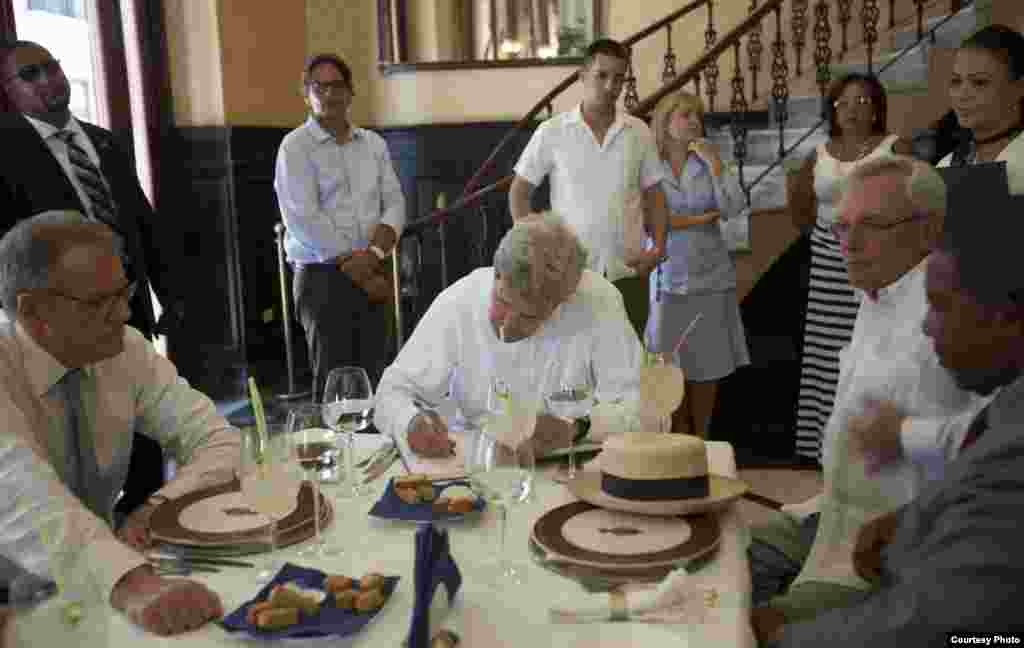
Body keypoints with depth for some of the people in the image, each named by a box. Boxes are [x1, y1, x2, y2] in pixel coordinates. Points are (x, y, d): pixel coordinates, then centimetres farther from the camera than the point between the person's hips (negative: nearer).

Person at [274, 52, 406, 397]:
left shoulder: (373, 143, 14)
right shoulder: (296, 146, -2)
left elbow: (394, 204, 7)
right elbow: (304, 220, -12)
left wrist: (374, 255, -12)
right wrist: (357, 270, -11)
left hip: (373, 277, 4)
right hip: (323, 277, -4)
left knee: (372, 379, 4)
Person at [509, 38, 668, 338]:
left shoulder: (639, 132, 6)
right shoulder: (552, 132, -2)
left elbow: (654, 195, 13)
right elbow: (519, 192, 5)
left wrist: (658, 247, -1)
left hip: (627, 271, 3)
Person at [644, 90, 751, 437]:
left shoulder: (708, 162, 3)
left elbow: (733, 207, -8)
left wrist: (714, 163, -10)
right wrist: (699, 219, -7)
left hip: (711, 275, 2)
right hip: (669, 277, -2)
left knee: (707, 361, 8)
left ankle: (701, 441, 22)